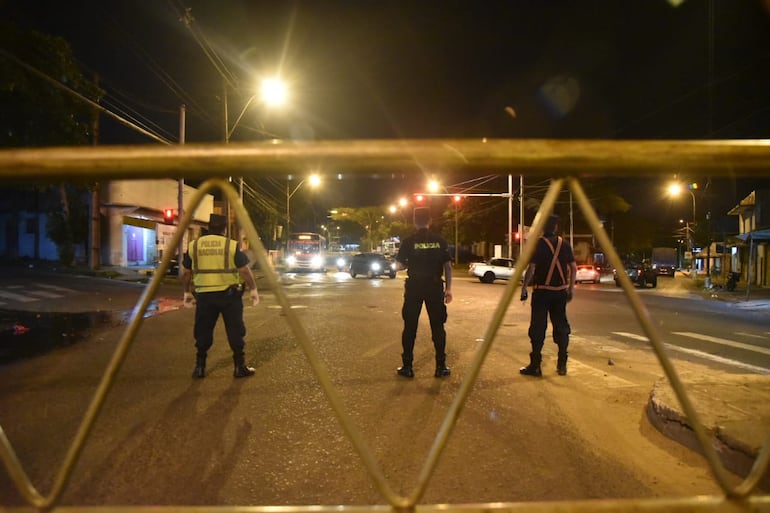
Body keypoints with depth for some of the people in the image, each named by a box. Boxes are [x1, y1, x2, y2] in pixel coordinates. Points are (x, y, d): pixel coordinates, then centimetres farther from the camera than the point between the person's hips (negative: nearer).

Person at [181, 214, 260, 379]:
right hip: (229, 295, -2)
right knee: (235, 332, 6)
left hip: (204, 295, 3)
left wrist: (187, 292, 23)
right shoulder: (232, 246, -5)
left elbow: (186, 273, 10)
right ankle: (240, 367, 11)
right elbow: (245, 271, -5)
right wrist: (253, 289, 6)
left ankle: (199, 367, 19)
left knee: (203, 332, 13)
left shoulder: (193, 246, 4)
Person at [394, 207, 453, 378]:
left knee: (410, 327, 8)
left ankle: (407, 366, 11)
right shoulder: (440, 241, 0)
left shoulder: (408, 242, -5)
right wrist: (449, 288, 5)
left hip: (414, 287, -1)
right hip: (435, 287, 1)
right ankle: (441, 366, 12)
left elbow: (399, 265, -4)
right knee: (437, 326, 9)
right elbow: (447, 266, -1)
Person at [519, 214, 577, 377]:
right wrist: (570, 289, 14)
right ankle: (562, 364, 17)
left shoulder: (538, 244, -9)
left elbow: (531, 269, -15)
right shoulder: (565, 244, 5)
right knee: (561, 326, 12)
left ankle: (535, 365, 2)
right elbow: (573, 268, 6)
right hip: (560, 291, 4)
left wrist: (523, 288, -8)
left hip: (542, 291, -4)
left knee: (538, 328, 0)